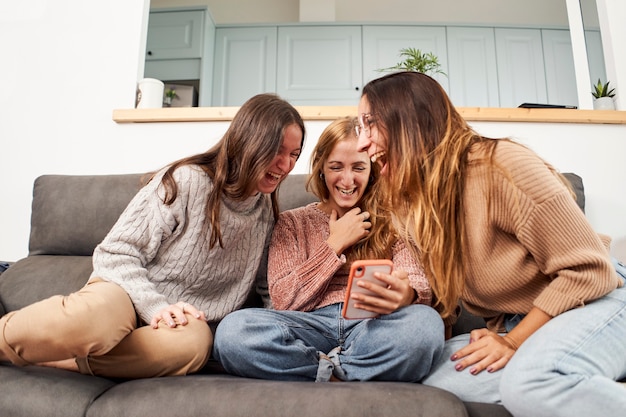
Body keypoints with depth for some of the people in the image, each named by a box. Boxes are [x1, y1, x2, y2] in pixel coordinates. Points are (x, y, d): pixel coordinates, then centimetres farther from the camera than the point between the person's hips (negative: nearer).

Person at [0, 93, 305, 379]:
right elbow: (114, 254, -10)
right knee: (99, 315, -40)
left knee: (194, 342, -35)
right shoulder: (186, 181, -11)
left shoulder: (267, 213, 6)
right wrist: (157, 307, -23)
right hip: (126, 292, -3)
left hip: (183, 321, 4)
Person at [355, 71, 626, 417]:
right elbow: (442, 295, 7)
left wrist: (513, 341, -18)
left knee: (531, 380, -37)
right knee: (432, 377, -21)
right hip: (507, 326, 7)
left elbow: (588, 269, -18)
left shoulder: (498, 165, -23)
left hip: (590, 306, -6)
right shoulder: (404, 206, -1)